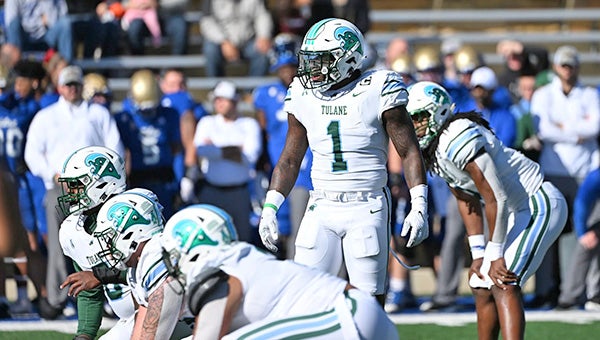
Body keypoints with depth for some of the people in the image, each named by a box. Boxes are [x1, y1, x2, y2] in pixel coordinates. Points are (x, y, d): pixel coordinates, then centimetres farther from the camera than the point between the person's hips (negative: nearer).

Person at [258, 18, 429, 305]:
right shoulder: (304, 96, 7)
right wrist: (269, 208, 7)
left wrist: (419, 206, -11)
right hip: (321, 210, 4)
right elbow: (290, 160, 16)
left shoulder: (377, 90, -6)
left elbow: (409, 152, -3)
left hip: (367, 209, -4)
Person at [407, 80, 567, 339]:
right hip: (516, 211, 10)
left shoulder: (457, 139, -25)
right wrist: (479, 255, 6)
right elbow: (467, 202, 12)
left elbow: (495, 198, -25)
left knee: (503, 284, -23)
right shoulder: (432, 152, 6)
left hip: (539, 204, -10)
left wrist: (495, 256, -20)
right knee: (481, 286, 11)